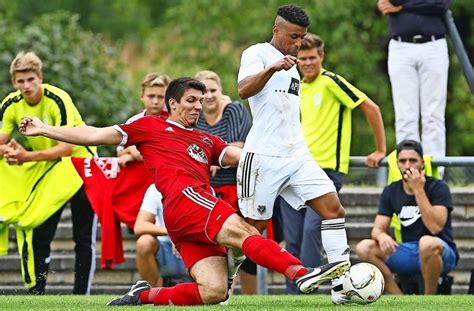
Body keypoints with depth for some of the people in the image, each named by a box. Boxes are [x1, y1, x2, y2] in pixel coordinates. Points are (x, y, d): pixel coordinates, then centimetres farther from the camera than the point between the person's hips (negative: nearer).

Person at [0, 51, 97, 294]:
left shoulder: (58, 100, -26)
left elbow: (66, 147, -31)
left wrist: (28, 157, -42)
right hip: (48, 171, 4)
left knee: (84, 238, -4)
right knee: (39, 235, -4)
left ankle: (81, 295, 1)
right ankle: (35, 293, 2)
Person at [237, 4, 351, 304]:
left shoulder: (291, 66, 21)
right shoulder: (257, 54, -4)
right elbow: (244, 90, -24)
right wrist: (273, 68, -39)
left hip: (297, 155, 7)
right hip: (264, 156, -7)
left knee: (333, 208, -6)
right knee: (254, 225, -3)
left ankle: (342, 286, -9)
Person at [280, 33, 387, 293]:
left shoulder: (330, 82, -7)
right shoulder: (298, 87, 13)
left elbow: (371, 108, -6)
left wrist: (380, 150, -4)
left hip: (327, 168, -7)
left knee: (311, 229, -19)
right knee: (292, 239, 3)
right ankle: (293, 294, 8)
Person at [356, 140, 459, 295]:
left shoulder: (437, 187, -8)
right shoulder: (391, 192, 7)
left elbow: (435, 227, -22)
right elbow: (377, 229, 1)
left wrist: (418, 190, -24)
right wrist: (381, 236, -25)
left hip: (443, 254, -5)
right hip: (408, 253, 5)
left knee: (427, 243, -40)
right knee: (364, 248, -17)